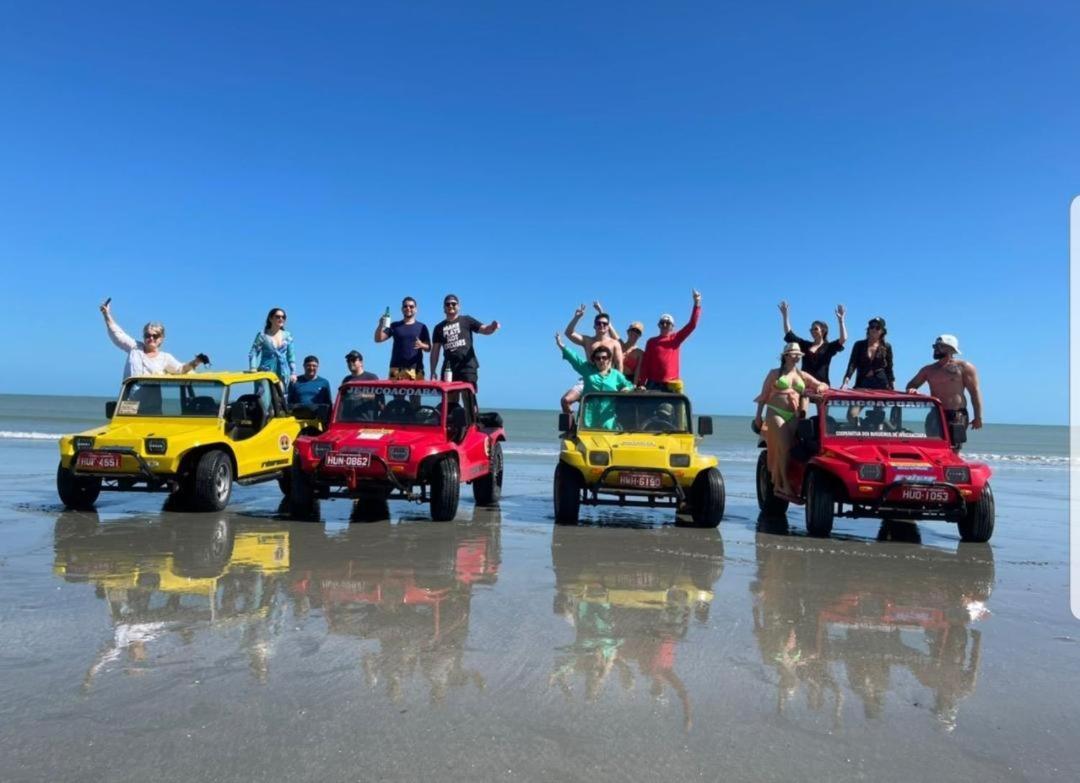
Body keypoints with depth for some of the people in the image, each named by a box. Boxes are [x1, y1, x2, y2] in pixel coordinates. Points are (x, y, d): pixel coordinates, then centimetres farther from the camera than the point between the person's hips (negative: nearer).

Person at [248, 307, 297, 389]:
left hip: (283, 373, 3)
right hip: (266, 371, -3)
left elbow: (291, 356, 15)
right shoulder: (263, 335, 2)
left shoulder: (287, 336, 12)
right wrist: (253, 368, -17)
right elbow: (253, 353, -2)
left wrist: (293, 373, 8)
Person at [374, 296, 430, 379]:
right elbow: (378, 339, 6)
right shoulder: (395, 326, 14)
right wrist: (381, 326, -12)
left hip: (415, 369, 0)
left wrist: (421, 345, -14)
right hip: (396, 368, 1)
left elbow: (428, 347, 9)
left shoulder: (422, 327, 12)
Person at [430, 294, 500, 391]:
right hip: (448, 368, 3)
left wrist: (492, 327, -22)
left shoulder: (466, 321, 10)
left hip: (467, 366, -3)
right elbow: (435, 351, 16)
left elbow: (485, 329, 2)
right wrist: (433, 371, 8)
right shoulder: (439, 328, 16)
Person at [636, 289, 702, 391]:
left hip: (671, 385, 0)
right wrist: (641, 384, -7)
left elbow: (692, 325, 1)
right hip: (653, 384, 0)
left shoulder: (676, 338, 9)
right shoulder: (651, 342, 8)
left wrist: (697, 304, -7)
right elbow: (645, 363, 3)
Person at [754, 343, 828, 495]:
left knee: (791, 447, -8)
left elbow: (823, 385, 17)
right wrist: (758, 415, 4)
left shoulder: (803, 375, 18)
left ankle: (778, 482, 2)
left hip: (794, 416, 3)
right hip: (776, 413, -3)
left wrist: (820, 387, -8)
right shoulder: (775, 373, 11)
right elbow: (764, 395, 10)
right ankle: (785, 484, -16)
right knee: (784, 447, -17)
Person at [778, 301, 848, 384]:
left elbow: (843, 339, -10)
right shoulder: (805, 345, 15)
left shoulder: (829, 347, 5)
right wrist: (785, 316, 8)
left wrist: (841, 320, -16)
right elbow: (788, 333, 15)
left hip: (821, 383, -3)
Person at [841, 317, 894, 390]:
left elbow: (889, 369, 10)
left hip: (881, 385, 0)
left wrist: (891, 389, 4)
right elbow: (852, 364, -4)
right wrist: (846, 381, -20)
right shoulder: (859, 345, 7)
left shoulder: (886, 347, 8)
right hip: (862, 385, 0)